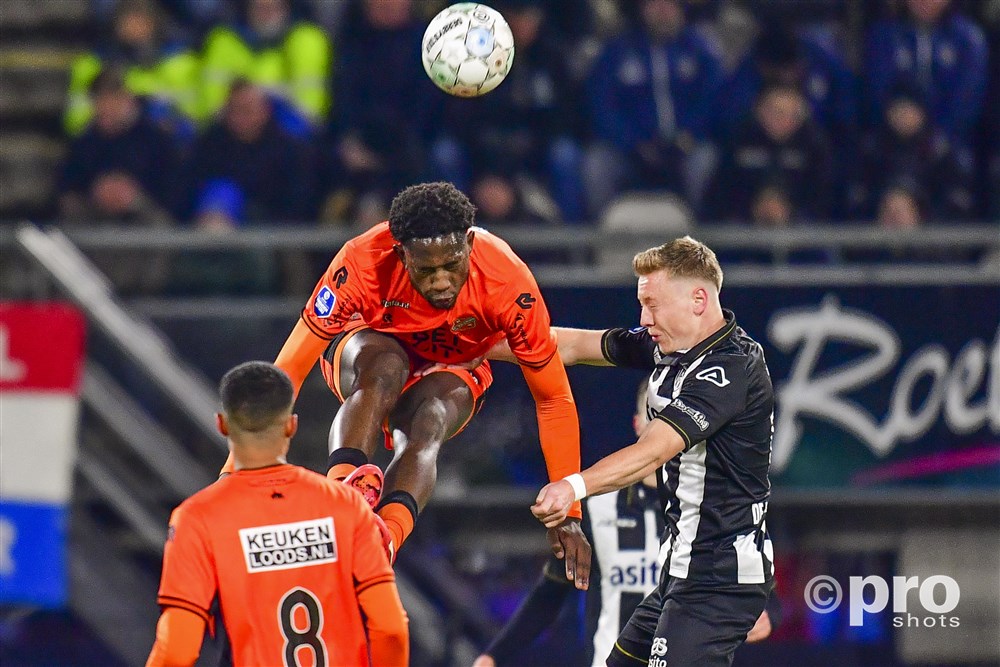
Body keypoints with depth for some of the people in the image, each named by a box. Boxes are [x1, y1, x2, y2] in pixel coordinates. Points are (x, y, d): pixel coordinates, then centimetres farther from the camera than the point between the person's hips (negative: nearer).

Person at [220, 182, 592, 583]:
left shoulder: (506, 281, -30)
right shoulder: (363, 262, -32)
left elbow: (553, 400, -20)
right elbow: (288, 372, -30)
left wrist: (567, 515, -23)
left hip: (450, 372, 0)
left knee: (425, 432, -36)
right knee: (384, 369, -38)